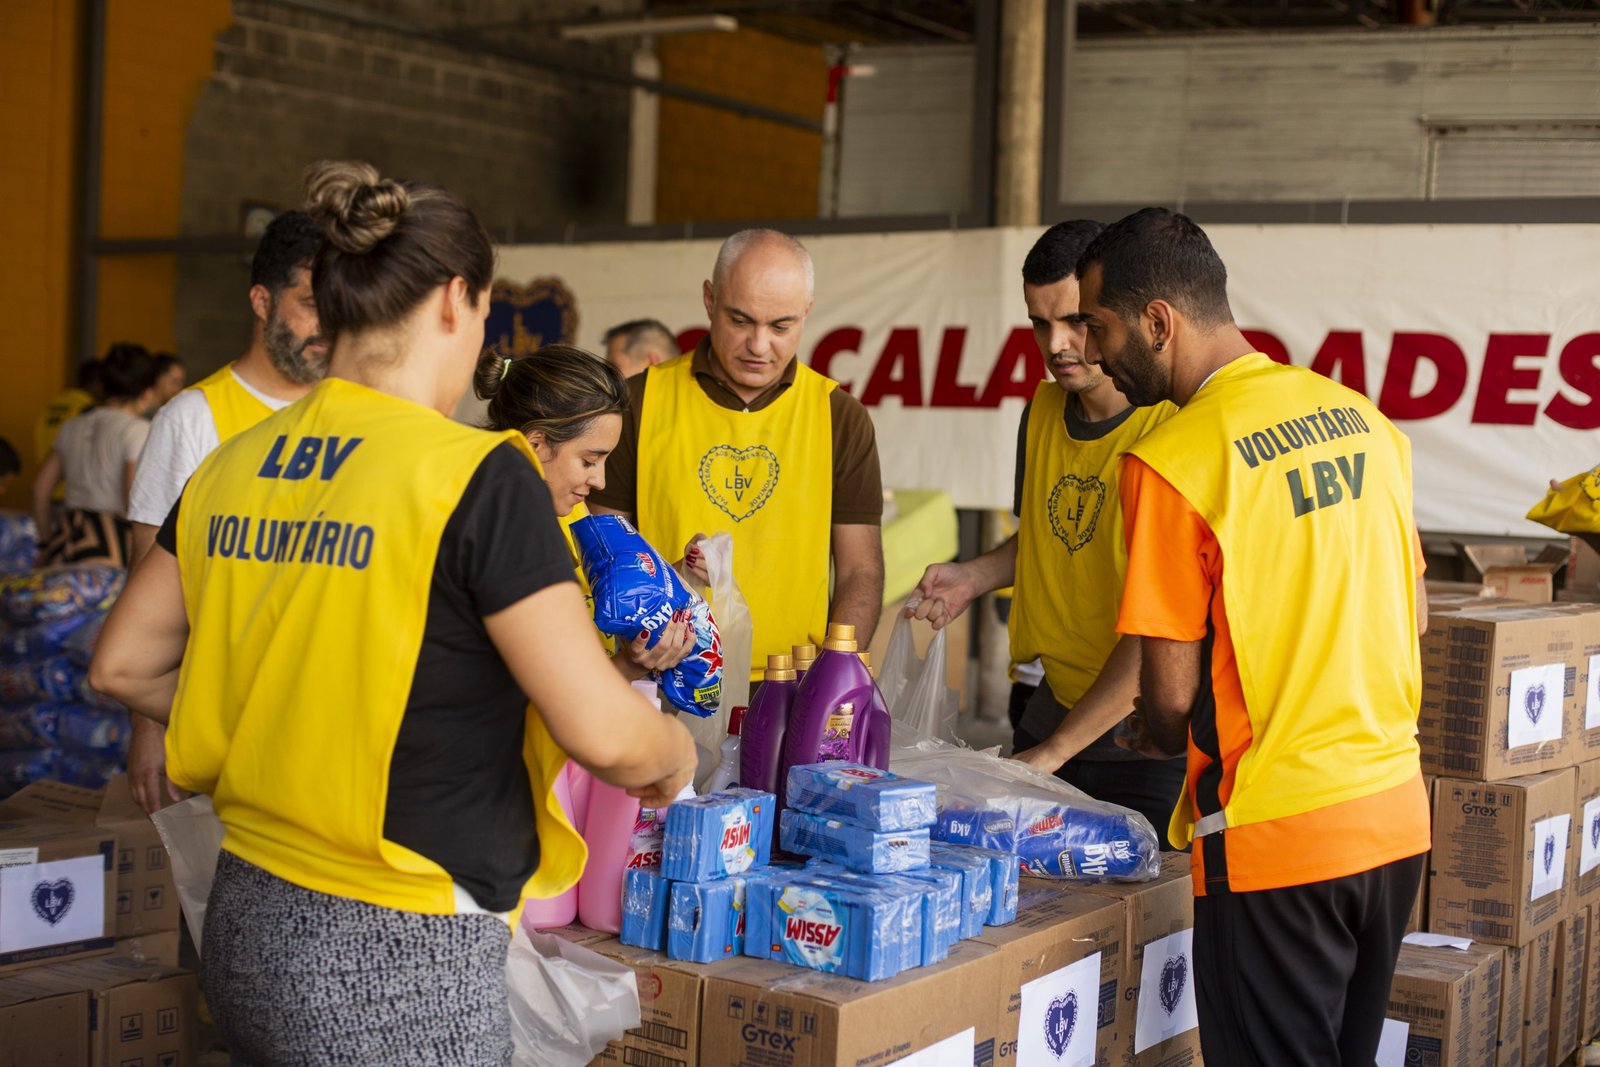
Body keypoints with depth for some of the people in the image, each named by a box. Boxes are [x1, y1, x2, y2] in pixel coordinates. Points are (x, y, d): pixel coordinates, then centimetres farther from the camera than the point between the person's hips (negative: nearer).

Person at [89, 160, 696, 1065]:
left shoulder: (233, 467, 3)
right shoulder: (479, 478, -17)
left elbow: (124, 666, 13)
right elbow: (601, 731, -18)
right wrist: (673, 752, 3)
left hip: (246, 930, 7)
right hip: (398, 959, -7)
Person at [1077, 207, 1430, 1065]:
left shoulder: (1170, 461, -16)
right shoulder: (1365, 420, 5)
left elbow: (1170, 697, -12)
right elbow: (1415, 616, 14)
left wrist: (1155, 735, 9)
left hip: (1273, 837, -7)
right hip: (1398, 811, 7)